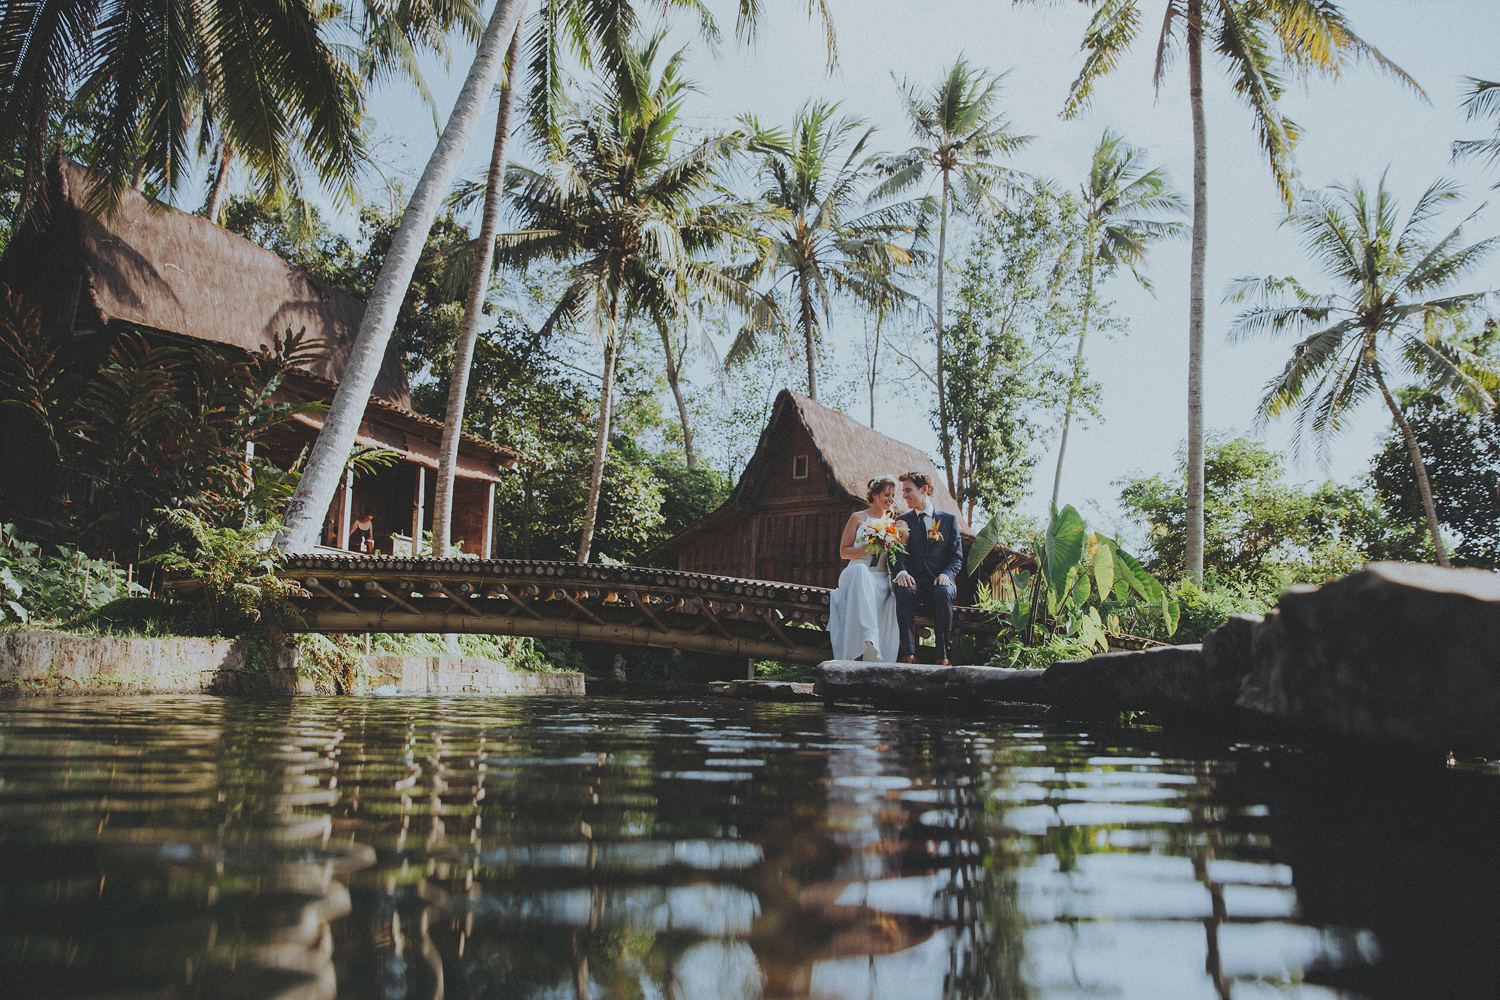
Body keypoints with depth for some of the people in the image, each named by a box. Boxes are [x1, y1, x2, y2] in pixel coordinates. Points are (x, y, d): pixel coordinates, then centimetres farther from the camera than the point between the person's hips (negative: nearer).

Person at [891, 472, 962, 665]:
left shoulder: (949, 520, 15)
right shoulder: (902, 521, 18)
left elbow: (956, 556, 8)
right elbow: (896, 552, 4)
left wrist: (946, 574, -14)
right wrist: (901, 572, -18)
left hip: (939, 580, 0)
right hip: (914, 580, 1)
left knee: (943, 592, -36)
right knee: (904, 591, -35)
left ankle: (942, 656, -31)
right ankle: (908, 654, -34)